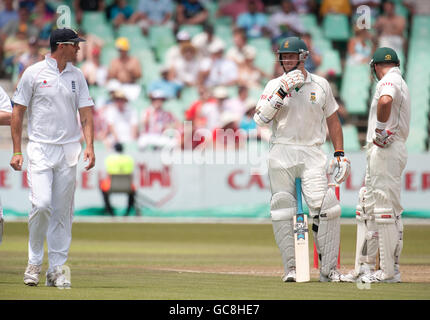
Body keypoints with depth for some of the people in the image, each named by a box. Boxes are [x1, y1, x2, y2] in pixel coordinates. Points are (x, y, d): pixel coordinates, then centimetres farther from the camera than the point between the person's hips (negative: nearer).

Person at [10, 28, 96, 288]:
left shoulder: (77, 76, 9)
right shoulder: (34, 73, -2)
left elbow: (86, 112, 6)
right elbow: (18, 112, 1)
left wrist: (89, 146, -9)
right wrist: (16, 151, -4)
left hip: (69, 150, 4)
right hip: (40, 149, -4)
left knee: (63, 212, 2)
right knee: (42, 204, -16)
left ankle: (56, 269, 8)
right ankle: (34, 263, 1)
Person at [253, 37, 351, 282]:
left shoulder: (320, 85, 8)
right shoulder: (274, 86, 7)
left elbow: (333, 121, 15)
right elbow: (261, 119, -7)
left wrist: (340, 154, 9)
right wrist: (283, 91, -13)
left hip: (312, 153, -1)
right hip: (281, 153, 1)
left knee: (326, 207, -14)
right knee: (282, 211, -2)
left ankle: (329, 269, -10)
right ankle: (291, 268, 5)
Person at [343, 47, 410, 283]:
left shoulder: (388, 80, -9)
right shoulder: (401, 83, 23)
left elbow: (385, 100, -32)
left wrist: (381, 130, -21)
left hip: (386, 150, -11)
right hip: (380, 151, 11)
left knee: (387, 210, -9)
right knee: (367, 209, 12)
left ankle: (390, 271, -9)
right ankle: (364, 268, 14)